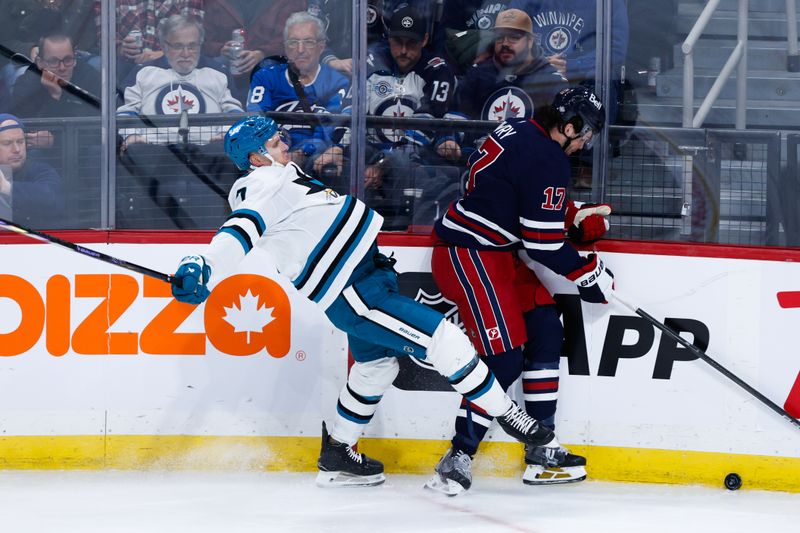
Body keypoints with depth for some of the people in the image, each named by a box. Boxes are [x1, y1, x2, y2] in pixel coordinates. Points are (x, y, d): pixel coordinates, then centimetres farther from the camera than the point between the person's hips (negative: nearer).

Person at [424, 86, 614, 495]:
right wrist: (587, 273, -6)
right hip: (468, 257, -11)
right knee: (505, 358, -13)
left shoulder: (518, 132, 11)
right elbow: (542, 242, -19)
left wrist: (576, 218, 19)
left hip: (494, 252, 11)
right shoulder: (548, 159, -19)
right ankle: (456, 461, -10)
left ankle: (541, 451, 17)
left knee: (545, 332, 12)